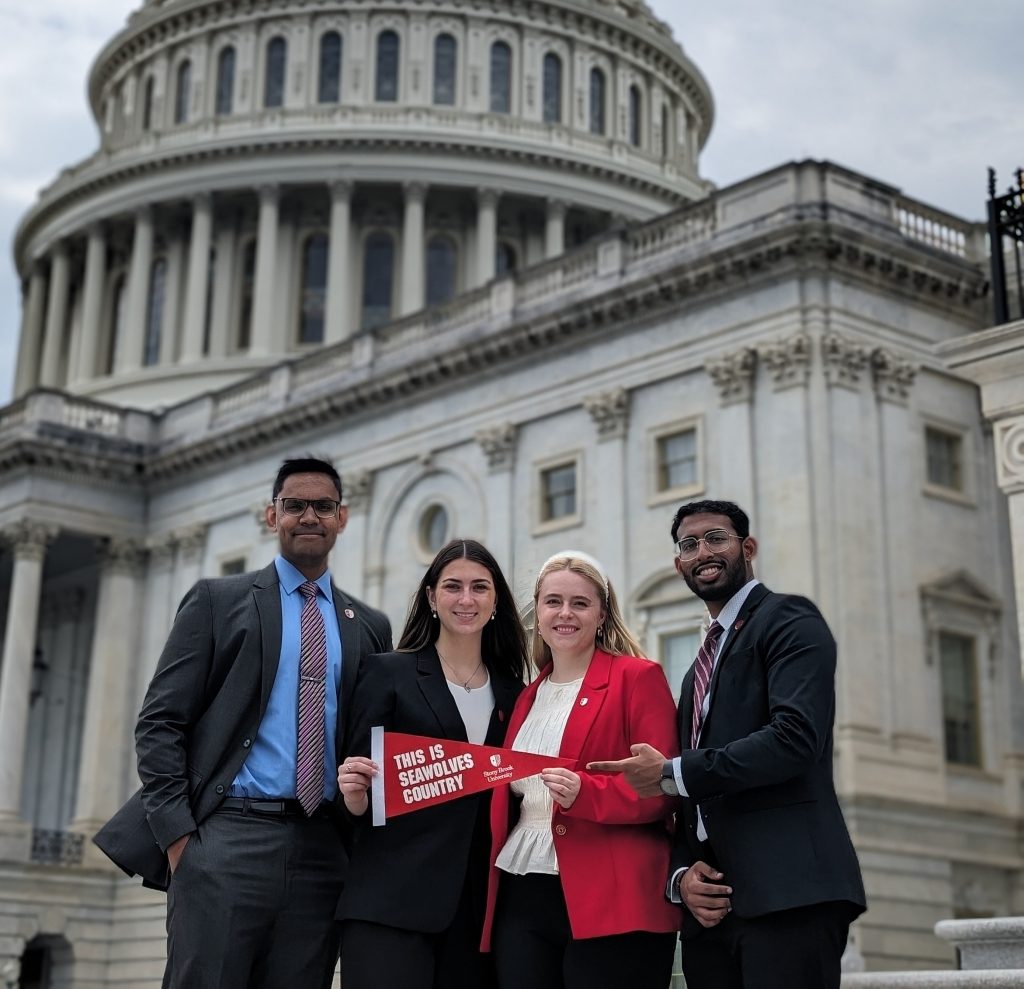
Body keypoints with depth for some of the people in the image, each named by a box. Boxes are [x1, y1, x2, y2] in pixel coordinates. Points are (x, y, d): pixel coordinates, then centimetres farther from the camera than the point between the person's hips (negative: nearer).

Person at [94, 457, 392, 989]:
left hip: (323, 853, 3)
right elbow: (160, 723, 1)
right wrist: (177, 834, -9)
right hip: (227, 843, -3)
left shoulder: (370, 626, 16)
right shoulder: (217, 600, 7)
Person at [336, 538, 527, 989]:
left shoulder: (512, 693, 14)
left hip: (481, 902, 4)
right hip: (392, 900, -4)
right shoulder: (387, 673, 3)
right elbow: (356, 779, 1)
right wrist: (356, 797, -20)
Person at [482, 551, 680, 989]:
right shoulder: (527, 696, 18)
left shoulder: (637, 678, -1)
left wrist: (585, 794, -23)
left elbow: (661, 789, -8)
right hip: (521, 900, 6)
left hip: (610, 904, -5)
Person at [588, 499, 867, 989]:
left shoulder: (788, 619, 0)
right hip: (711, 906, 8)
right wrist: (682, 875, 3)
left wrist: (672, 773, -9)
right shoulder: (699, 672, 24)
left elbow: (794, 736, -16)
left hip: (785, 893, -7)